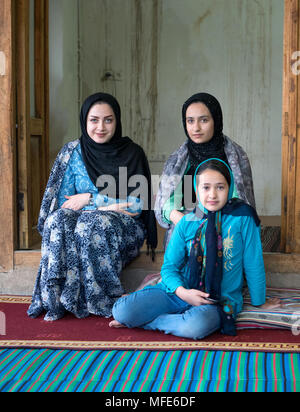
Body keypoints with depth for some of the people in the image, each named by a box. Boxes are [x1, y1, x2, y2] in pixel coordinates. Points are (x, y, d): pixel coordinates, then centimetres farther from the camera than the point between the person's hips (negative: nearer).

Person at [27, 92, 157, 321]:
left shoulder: (133, 153, 0)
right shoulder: (74, 151, 6)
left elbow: (137, 206, -5)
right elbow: (64, 200, 2)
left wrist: (91, 199, -12)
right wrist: (109, 204, -12)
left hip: (123, 226, -2)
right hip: (82, 216, 3)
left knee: (90, 224, -35)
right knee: (59, 220, -30)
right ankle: (55, 298, -27)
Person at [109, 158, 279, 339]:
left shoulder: (242, 217, -6)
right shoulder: (186, 223, 2)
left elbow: (253, 264, 1)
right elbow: (169, 267, 3)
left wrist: (259, 302, 7)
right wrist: (183, 293, -16)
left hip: (220, 301, -2)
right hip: (182, 291, 2)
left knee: (196, 326, -37)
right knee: (122, 310, -17)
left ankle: (148, 322, -10)